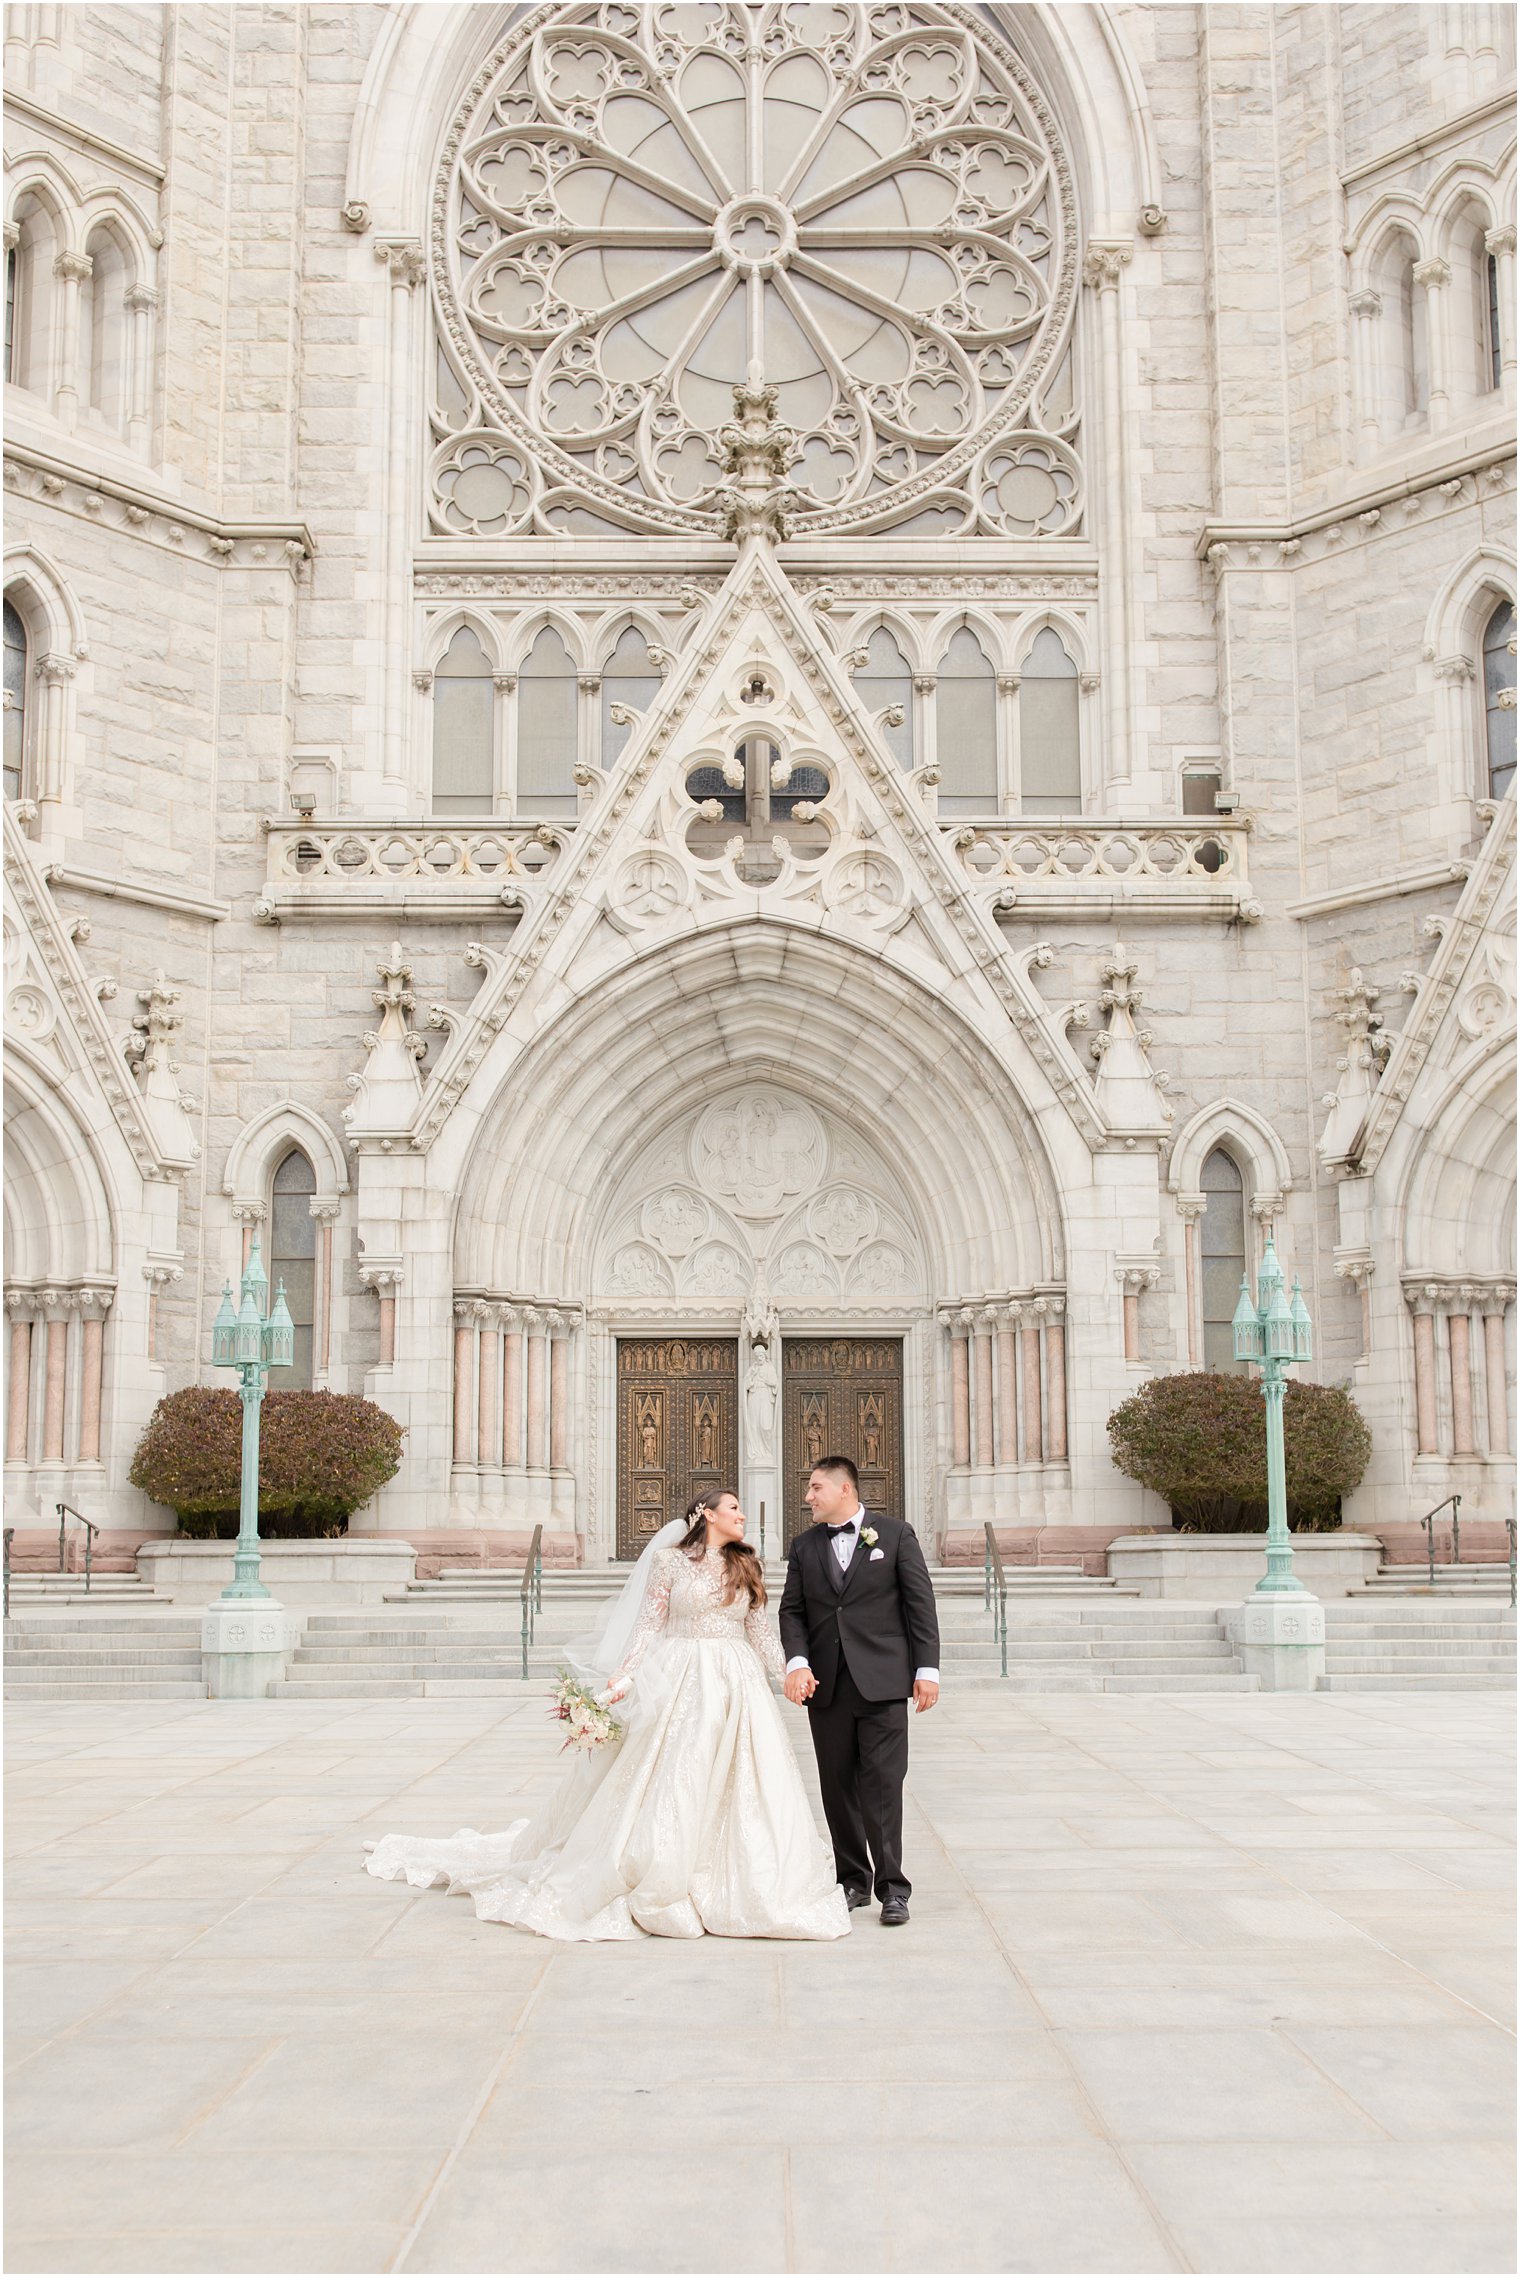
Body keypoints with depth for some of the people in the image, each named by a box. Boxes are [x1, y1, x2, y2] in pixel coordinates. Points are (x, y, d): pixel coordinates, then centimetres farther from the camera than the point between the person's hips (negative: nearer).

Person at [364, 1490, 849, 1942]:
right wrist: (621, 1679, -10)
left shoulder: (745, 1566, 11)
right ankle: (658, 1888, 10)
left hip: (738, 1685, 4)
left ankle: (733, 1889, 9)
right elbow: (649, 1626, -1)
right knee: (671, 1784, -3)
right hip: (681, 1682, -3)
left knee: (738, 1788, 0)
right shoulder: (670, 1560, 0)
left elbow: (760, 1629, 12)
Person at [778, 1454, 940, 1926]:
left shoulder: (895, 1535, 3)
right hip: (825, 1686, 4)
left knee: (882, 1783, -7)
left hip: (881, 1682, -4)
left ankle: (892, 1886, -3)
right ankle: (853, 1880, 17)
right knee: (838, 1786, 7)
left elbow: (920, 1604, 1)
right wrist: (797, 1661, -8)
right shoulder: (805, 1545, 13)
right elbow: (792, 1610, 9)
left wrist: (927, 1669, -5)